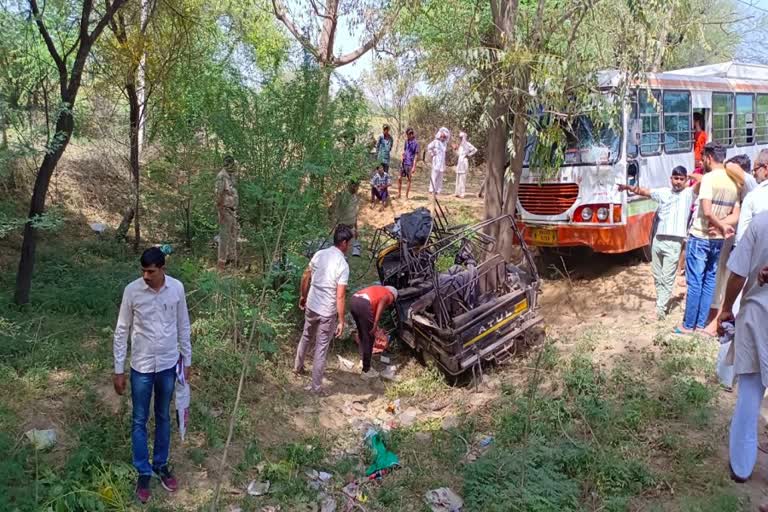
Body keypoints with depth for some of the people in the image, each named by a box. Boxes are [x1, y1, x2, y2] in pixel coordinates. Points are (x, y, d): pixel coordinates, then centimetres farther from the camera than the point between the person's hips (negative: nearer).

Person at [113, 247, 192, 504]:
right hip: (141, 367, -1)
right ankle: (143, 473, 24)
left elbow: (183, 327, 3)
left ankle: (161, 465, 34)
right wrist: (118, 370, -4)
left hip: (168, 365, 2)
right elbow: (122, 331, -6)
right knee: (139, 421, 9)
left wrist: (187, 361, 6)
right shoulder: (132, 290, -14)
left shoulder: (177, 288, -9)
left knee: (163, 418, 17)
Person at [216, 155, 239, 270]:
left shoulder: (230, 176, 10)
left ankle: (232, 257, 30)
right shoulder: (221, 176, -18)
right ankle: (222, 261, 6)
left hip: (232, 210, 9)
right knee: (225, 236, -2)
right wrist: (221, 212, -22)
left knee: (233, 234, 18)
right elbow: (218, 195, -20)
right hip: (225, 210, -9)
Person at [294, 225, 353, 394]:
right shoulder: (343, 265, -22)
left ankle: (298, 367, 49)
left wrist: (303, 296, 24)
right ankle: (316, 386, 16)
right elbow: (340, 296, -22)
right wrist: (341, 321, -14)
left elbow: (305, 278, 7)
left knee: (306, 337, 28)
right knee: (321, 348, 6)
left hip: (311, 306, 6)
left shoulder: (319, 254, -3)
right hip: (327, 312, -6)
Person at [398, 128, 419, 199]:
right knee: (399, 178, 5)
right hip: (404, 163, 6)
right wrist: (403, 154, 3)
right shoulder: (406, 141, 9)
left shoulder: (415, 143, -10)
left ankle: (406, 196, 10)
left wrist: (414, 166, -15)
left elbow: (416, 155, -11)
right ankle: (398, 194, 16)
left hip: (410, 164, -6)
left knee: (408, 180, 2)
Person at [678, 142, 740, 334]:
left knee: (695, 282, 0)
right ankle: (701, 323, 18)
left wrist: (722, 226, -10)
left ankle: (688, 325, 6)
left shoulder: (708, 178, -14)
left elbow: (707, 211, -22)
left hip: (700, 237, -6)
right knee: (710, 280, 12)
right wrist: (722, 226, -2)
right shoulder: (733, 183, 7)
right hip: (718, 240, 6)